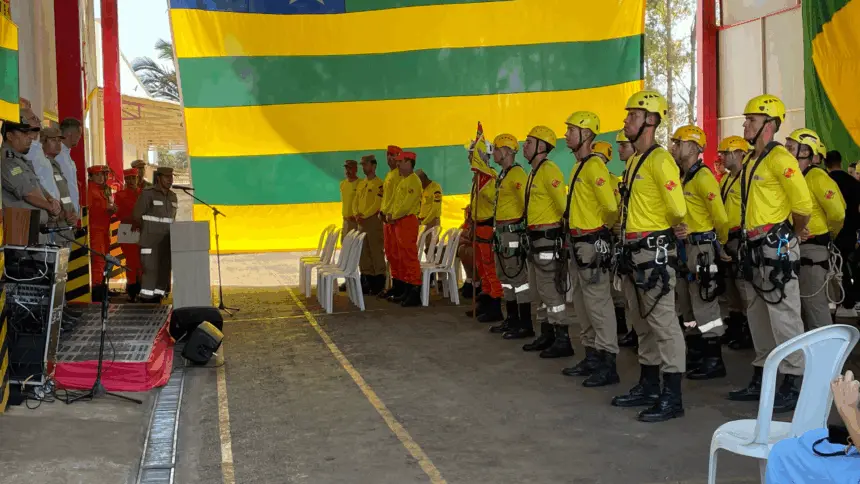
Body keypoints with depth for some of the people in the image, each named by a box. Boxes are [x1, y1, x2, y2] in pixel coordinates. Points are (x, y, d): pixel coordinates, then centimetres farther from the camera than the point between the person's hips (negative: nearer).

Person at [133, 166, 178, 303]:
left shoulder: (172, 196, 11)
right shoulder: (148, 193, -9)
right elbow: (136, 215, -4)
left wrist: (168, 233, 10)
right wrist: (148, 231, 5)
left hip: (166, 241, 6)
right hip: (150, 241, -6)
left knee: (164, 271, 5)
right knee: (150, 270, -8)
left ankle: (157, 303, 11)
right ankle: (146, 305, -4)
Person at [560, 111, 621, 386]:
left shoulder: (594, 166, -16)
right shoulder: (578, 167, 15)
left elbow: (611, 206, -23)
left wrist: (603, 229, -7)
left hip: (592, 243, -11)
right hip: (577, 243, 11)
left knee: (598, 302, -8)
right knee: (582, 303, 15)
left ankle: (608, 364, -5)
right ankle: (592, 356, 24)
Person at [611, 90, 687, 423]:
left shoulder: (659, 160, -15)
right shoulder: (634, 161, 15)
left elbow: (678, 209, -22)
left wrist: (659, 231, -5)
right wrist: (633, 230, 12)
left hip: (654, 251, -10)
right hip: (633, 251, 10)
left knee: (663, 323, -6)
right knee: (642, 323, 17)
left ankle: (672, 398, -2)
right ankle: (648, 387, 28)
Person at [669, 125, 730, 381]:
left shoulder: (703, 177, -15)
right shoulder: (682, 177, 13)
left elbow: (721, 218, -15)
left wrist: (719, 246, -2)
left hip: (701, 248, -10)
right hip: (684, 248, 10)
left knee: (705, 306, -6)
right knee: (689, 306, 14)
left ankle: (714, 361, 0)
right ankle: (695, 356, 23)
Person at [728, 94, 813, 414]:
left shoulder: (779, 158, -14)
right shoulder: (752, 160, 14)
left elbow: (803, 205, -18)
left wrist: (792, 235, -3)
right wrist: (749, 241, 18)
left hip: (775, 248, -10)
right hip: (753, 248, 10)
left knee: (784, 317, -5)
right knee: (758, 316, 15)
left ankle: (791, 387, 1)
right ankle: (760, 380, 25)